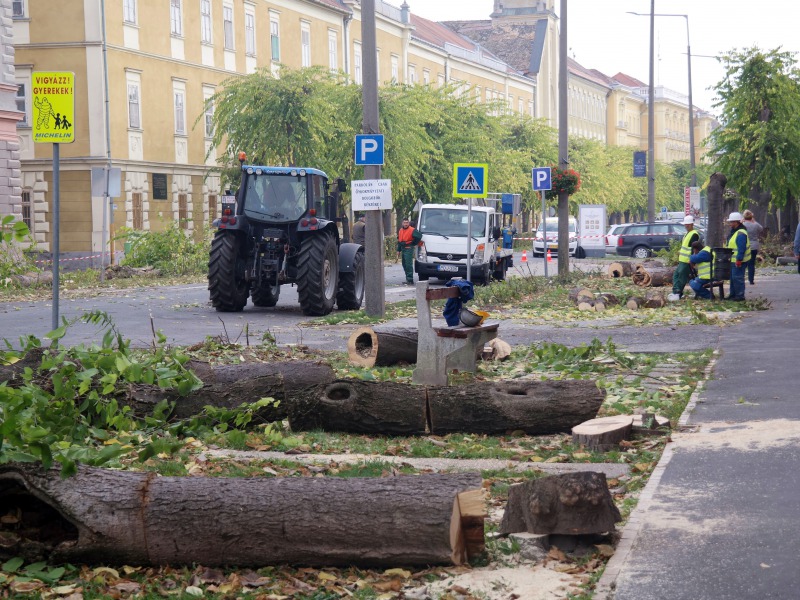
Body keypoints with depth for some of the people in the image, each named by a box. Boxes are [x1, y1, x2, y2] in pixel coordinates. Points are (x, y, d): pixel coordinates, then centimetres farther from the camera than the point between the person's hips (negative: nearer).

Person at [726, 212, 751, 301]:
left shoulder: (741, 234, -22)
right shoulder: (734, 231, 13)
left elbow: (741, 249, -26)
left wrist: (739, 260, -26)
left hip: (738, 260, -11)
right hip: (733, 260, 11)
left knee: (737, 277, -7)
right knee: (733, 277, 18)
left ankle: (740, 296, -2)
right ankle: (733, 294, 27)